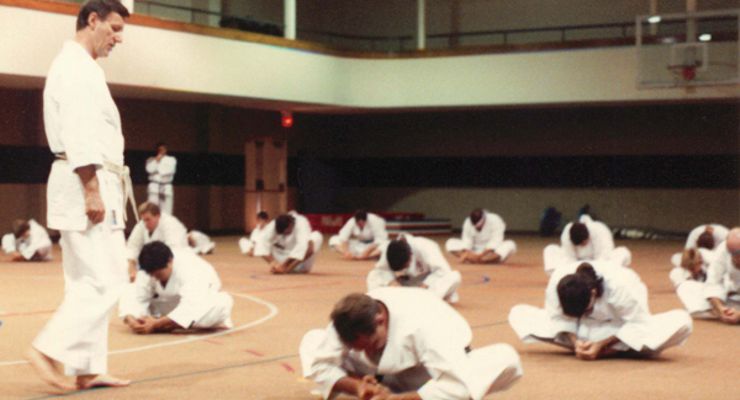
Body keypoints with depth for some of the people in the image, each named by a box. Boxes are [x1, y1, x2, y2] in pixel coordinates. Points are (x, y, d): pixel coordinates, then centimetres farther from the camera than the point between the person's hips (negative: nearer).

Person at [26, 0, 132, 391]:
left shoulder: (78, 67, 22)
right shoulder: (76, 67, -11)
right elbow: (78, 133, -20)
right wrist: (92, 190, -24)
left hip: (90, 187, 11)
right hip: (87, 185, -11)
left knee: (87, 282, 10)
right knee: (106, 281, -10)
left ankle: (88, 370, 13)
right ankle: (50, 348, -9)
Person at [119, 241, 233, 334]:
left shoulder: (189, 268, -36)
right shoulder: (148, 270, -18)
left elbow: (190, 306, -45)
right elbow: (136, 297, -20)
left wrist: (156, 324, -48)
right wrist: (130, 319, -42)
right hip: (171, 305, 6)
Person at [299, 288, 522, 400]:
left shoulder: (421, 326, -41)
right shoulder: (349, 324, -27)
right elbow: (317, 364, -16)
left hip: (437, 374, -3)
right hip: (388, 377, 4)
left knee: (506, 359, -35)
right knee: (311, 341, -10)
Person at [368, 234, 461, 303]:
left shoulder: (424, 248, -36)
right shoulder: (388, 251, -26)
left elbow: (443, 271, -34)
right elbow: (380, 270, -16)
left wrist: (425, 285, -43)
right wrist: (391, 281, -35)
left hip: (429, 279, -3)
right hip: (409, 280, 3)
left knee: (454, 277, -36)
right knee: (373, 278, -20)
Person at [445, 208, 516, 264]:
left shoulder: (495, 221, -20)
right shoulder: (468, 222, -11)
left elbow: (495, 242, -26)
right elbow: (466, 241, -14)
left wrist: (481, 255, -37)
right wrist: (466, 253, -36)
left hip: (492, 252, -2)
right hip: (475, 251, 2)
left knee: (510, 245, -35)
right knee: (450, 243, -16)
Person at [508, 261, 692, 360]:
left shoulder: (620, 285, -37)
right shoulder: (557, 281, -31)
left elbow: (639, 323, -25)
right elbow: (558, 317, -14)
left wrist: (601, 344, -30)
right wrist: (575, 342, -31)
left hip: (624, 332, -2)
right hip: (584, 333, 3)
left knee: (681, 321, -32)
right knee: (518, 314, -14)